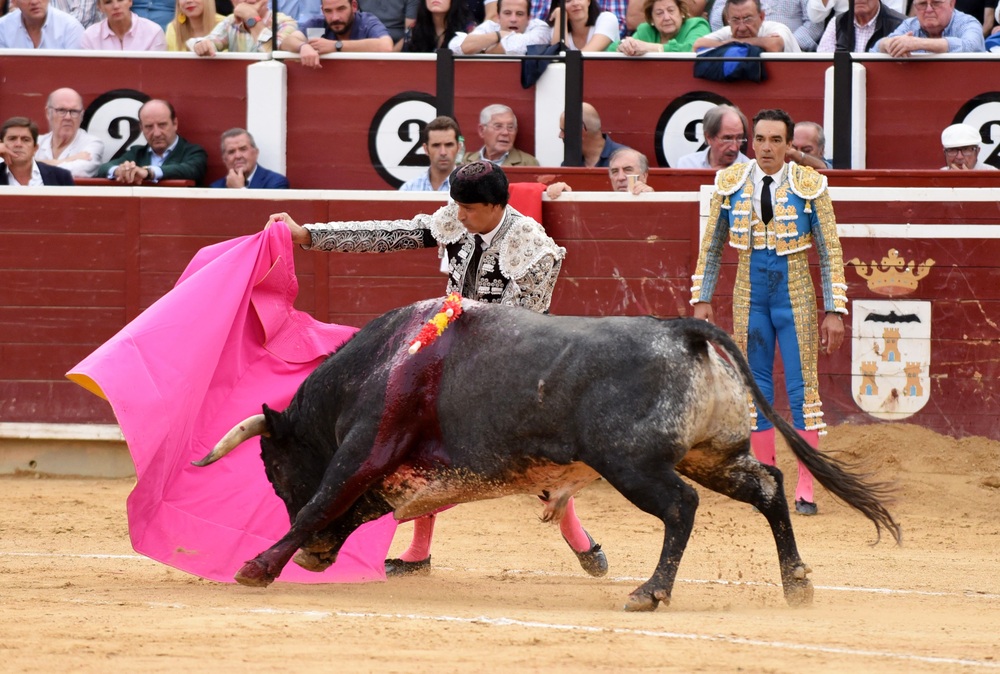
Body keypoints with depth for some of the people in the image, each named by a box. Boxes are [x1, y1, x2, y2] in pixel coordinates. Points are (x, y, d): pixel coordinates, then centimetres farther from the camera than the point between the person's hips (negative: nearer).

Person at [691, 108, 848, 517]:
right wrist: (702, 300, 6)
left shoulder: (810, 186, -7)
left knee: (802, 387, -5)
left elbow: (830, 252, -4)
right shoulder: (731, 184, 0)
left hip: (795, 296, -3)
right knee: (755, 386, 5)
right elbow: (712, 248, 10)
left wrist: (834, 312, -8)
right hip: (749, 294, 3)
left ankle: (805, 490, -3)